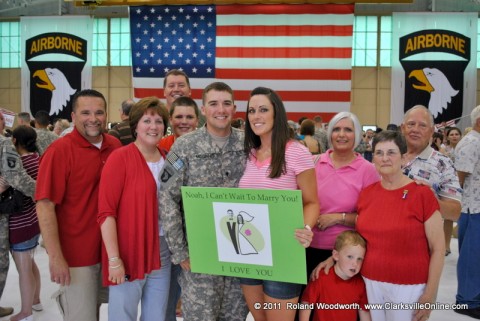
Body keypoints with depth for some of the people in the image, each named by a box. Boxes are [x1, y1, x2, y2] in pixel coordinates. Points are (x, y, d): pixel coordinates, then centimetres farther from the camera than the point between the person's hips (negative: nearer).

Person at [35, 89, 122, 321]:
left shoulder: (115, 146, 1)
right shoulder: (59, 150, -14)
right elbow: (45, 205, -17)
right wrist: (55, 257, -21)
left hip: (110, 250, 6)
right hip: (77, 255, -5)